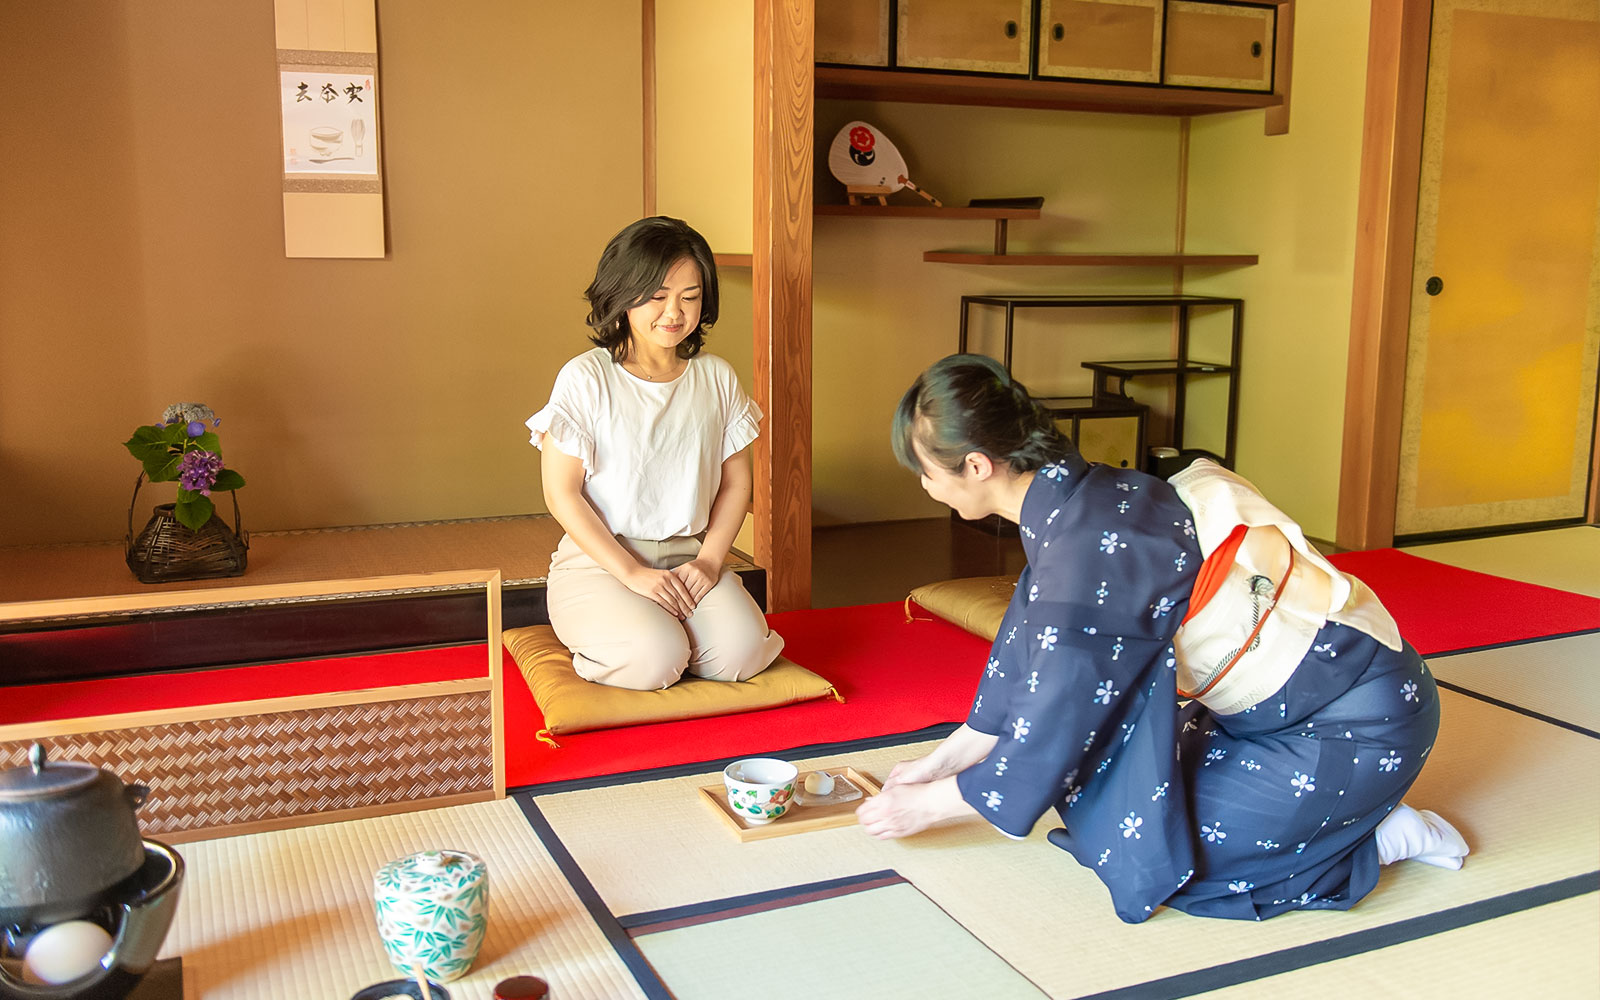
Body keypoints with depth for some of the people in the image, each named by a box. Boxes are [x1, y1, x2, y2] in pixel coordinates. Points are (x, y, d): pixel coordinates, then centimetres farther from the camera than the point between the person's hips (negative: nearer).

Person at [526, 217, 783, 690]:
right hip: (599, 559, -3)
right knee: (655, 660, -28)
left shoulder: (717, 378, 5)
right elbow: (562, 495, -9)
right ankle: (598, 632, 7)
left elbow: (736, 481, 10)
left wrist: (709, 560, -6)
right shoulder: (584, 380, -8)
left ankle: (660, 625, 9)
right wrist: (632, 573, -15)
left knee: (740, 651, -22)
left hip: (689, 557, 4)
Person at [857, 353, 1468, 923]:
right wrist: (938, 763, 17)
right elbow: (1021, 662, 11)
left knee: (1152, 858, -10)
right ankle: (1351, 811, 18)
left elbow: (1044, 749, -20)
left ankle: (1380, 839, 4)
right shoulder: (1080, 499, -1)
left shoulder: (1085, 556, -30)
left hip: (1360, 727, -9)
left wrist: (925, 806, -5)